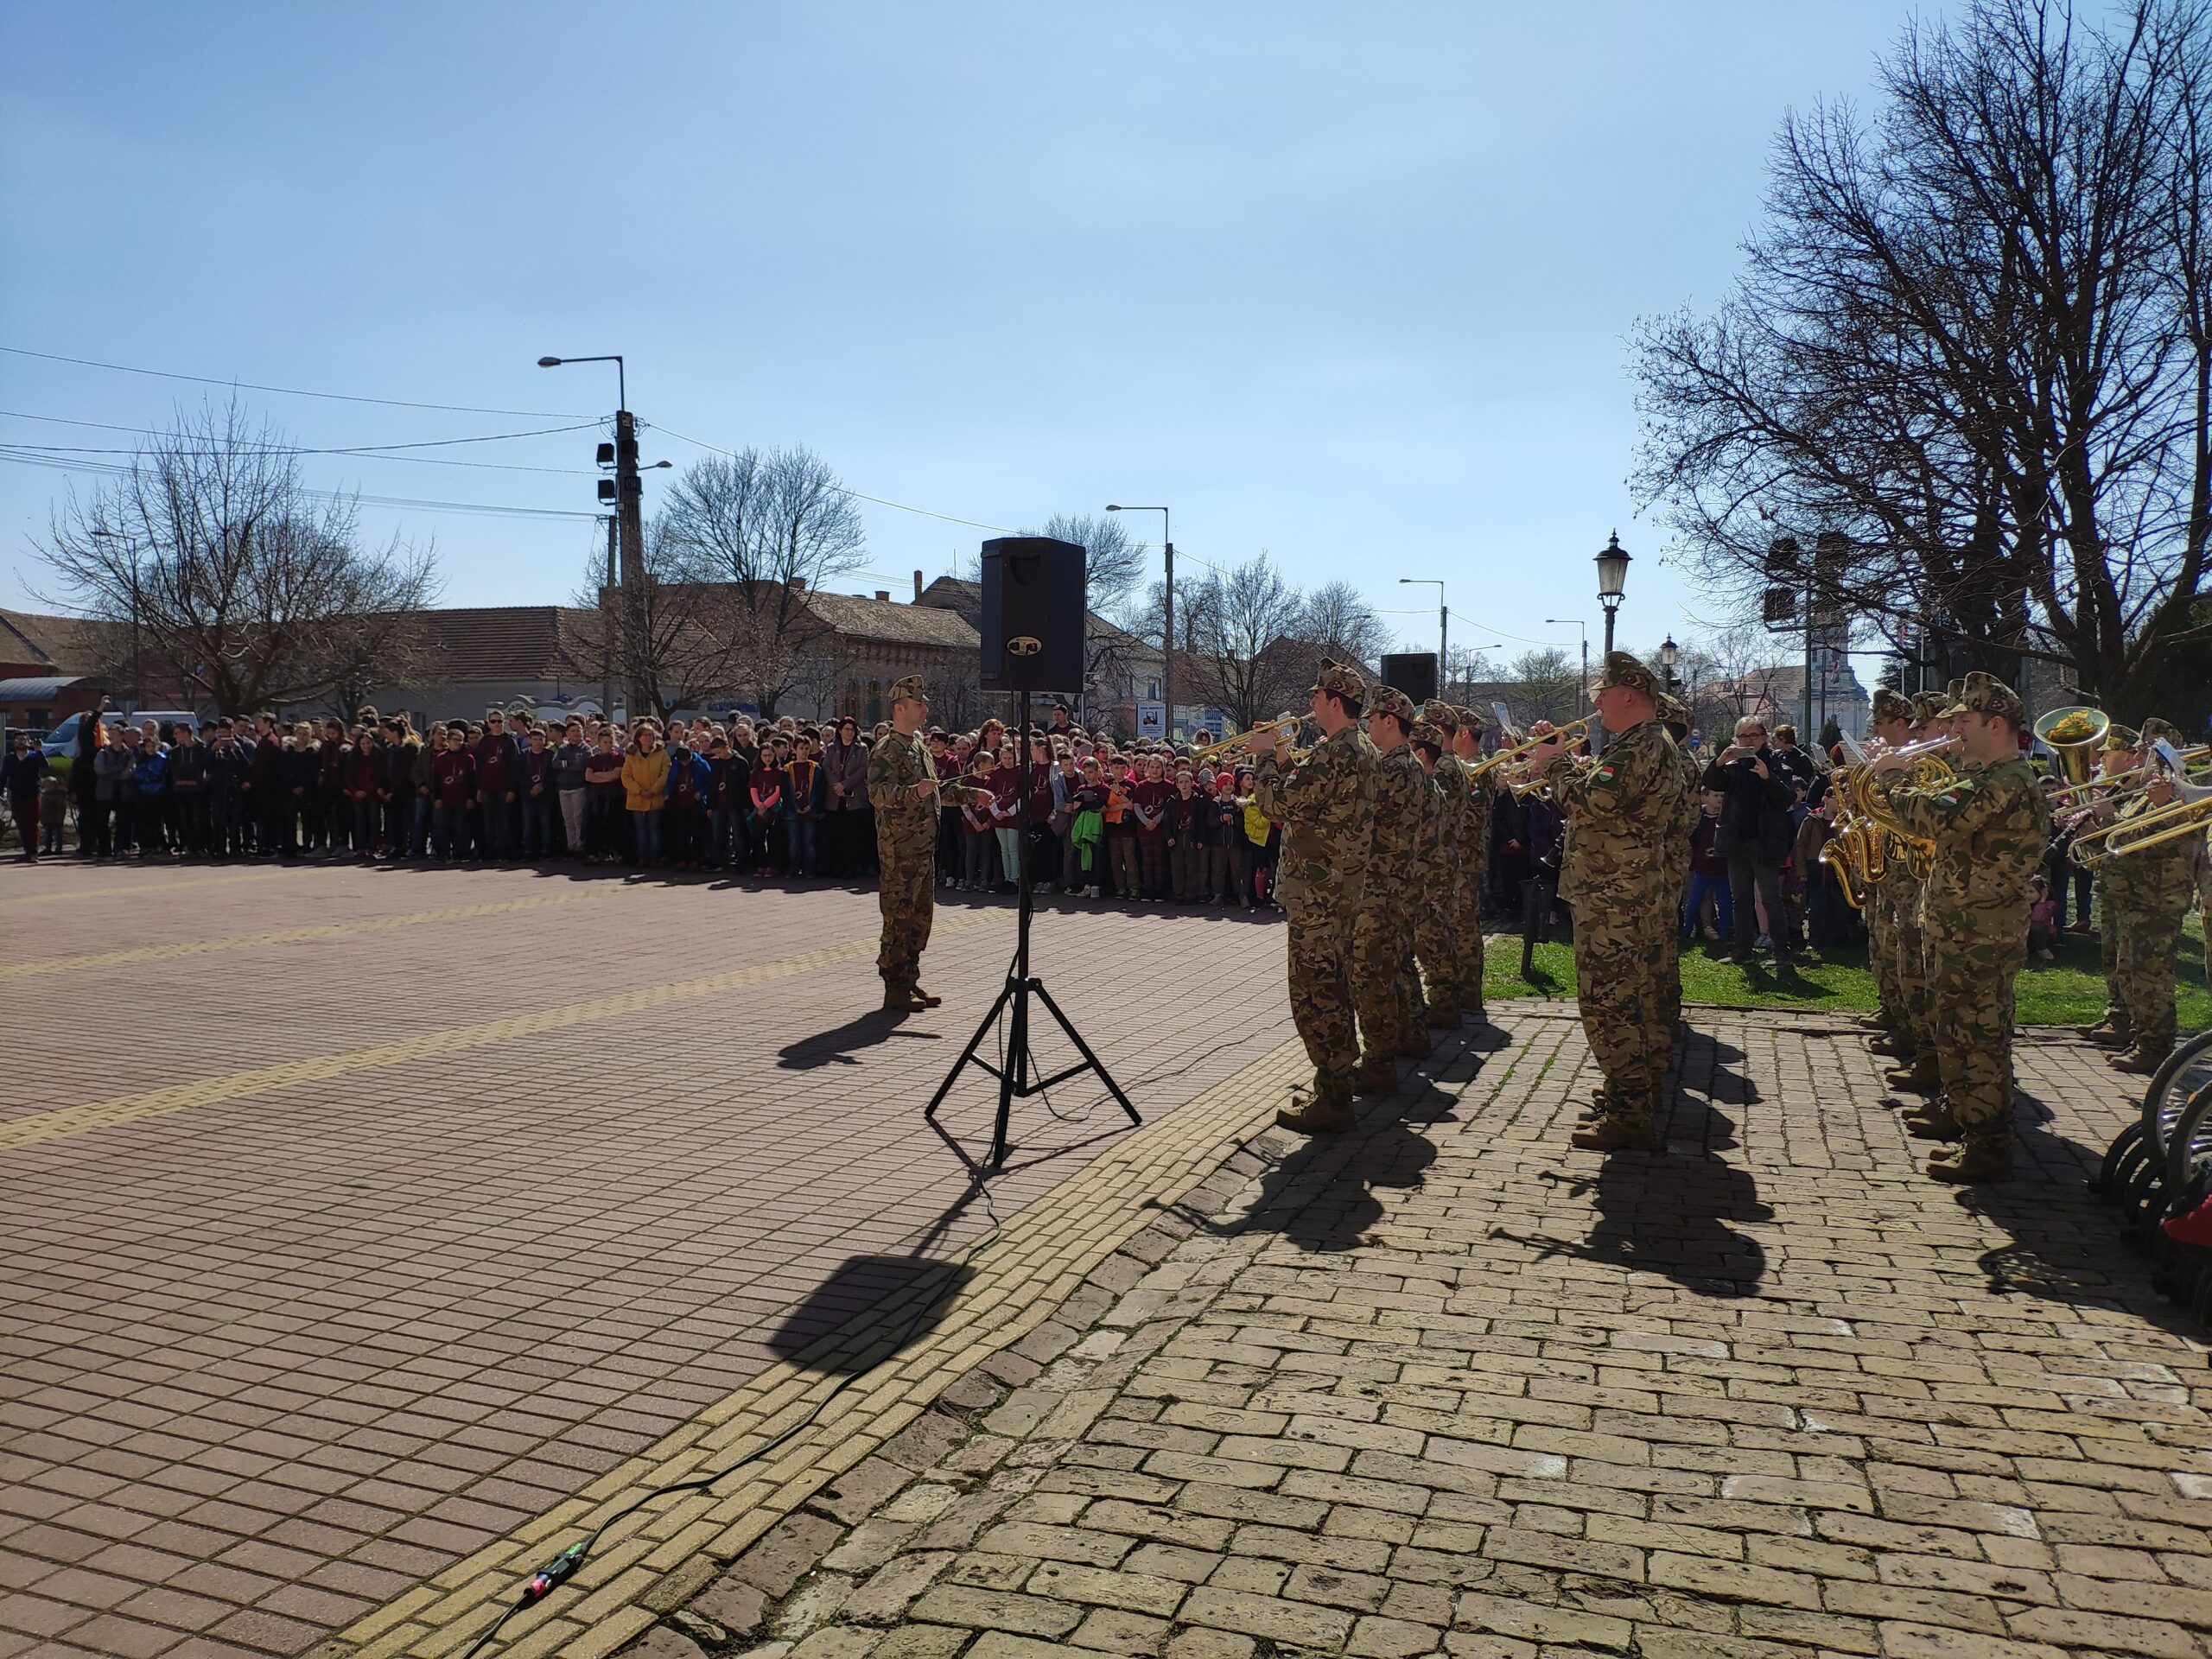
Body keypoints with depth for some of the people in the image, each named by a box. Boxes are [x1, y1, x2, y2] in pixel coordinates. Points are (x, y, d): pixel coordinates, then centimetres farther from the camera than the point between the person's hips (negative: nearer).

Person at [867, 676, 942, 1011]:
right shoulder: (886, 750, -12)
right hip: (899, 848, -9)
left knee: (921, 914, 13)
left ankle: (910, 981, 22)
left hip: (924, 845, 9)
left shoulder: (920, 745, 17)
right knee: (898, 916, -5)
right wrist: (914, 792, -40)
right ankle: (894, 990, 0)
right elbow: (878, 794, -26)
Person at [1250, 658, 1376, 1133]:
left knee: (1315, 989, -6)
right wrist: (1282, 757, 11)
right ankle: (1342, 1069, 32)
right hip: (1346, 882, 10)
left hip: (1317, 887, -10)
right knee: (1333, 983, 21)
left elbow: (1278, 804, -21)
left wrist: (1265, 756, -8)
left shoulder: (1332, 754, -20)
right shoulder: (1364, 751, 13)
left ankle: (1332, 1101, -2)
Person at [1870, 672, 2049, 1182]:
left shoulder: (2006, 784, -23)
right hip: (1964, 930, 11)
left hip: (1981, 938, -11)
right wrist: (1899, 781, 4)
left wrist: (1892, 777, -15)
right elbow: (1947, 818, 19)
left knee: (1978, 1036, -5)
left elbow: (1932, 818, -31)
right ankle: (1958, 1110, 39)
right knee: (1957, 1029, 23)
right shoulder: (1995, 777, 14)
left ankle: (1988, 1147, 1)